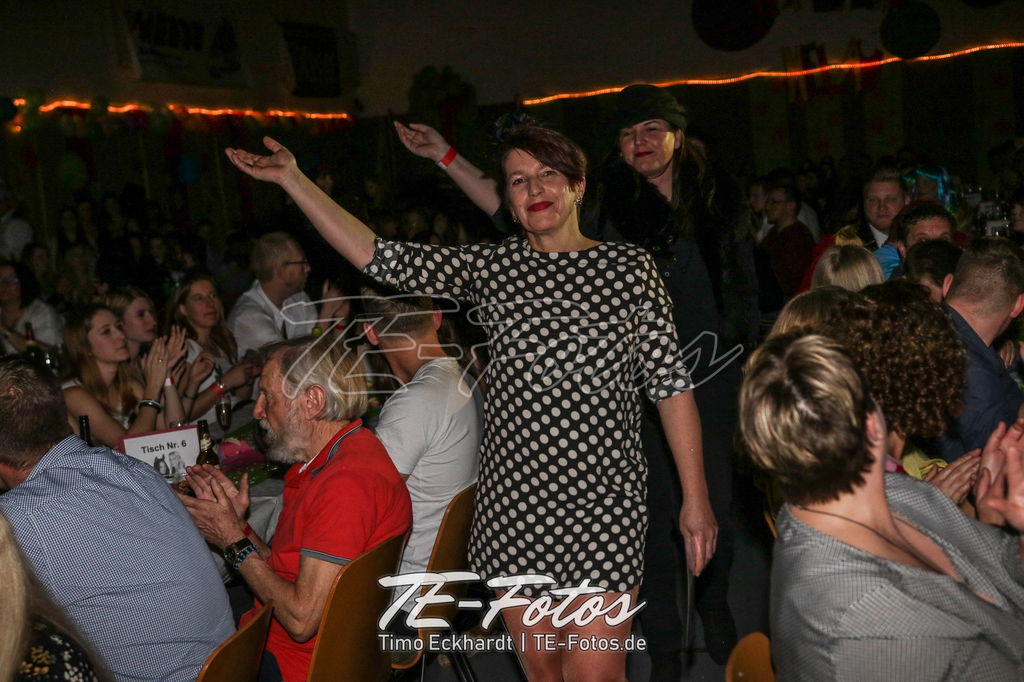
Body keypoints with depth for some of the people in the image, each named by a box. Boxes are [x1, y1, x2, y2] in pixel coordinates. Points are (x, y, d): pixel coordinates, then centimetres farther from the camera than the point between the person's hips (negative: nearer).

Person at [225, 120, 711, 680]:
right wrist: (291, 179, 1)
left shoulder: (628, 266, 2)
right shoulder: (491, 267, 8)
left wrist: (696, 497, -3)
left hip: (599, 501, -2)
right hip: (511, 494, 3)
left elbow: (669, 383, 1)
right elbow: (379, 258, 3)